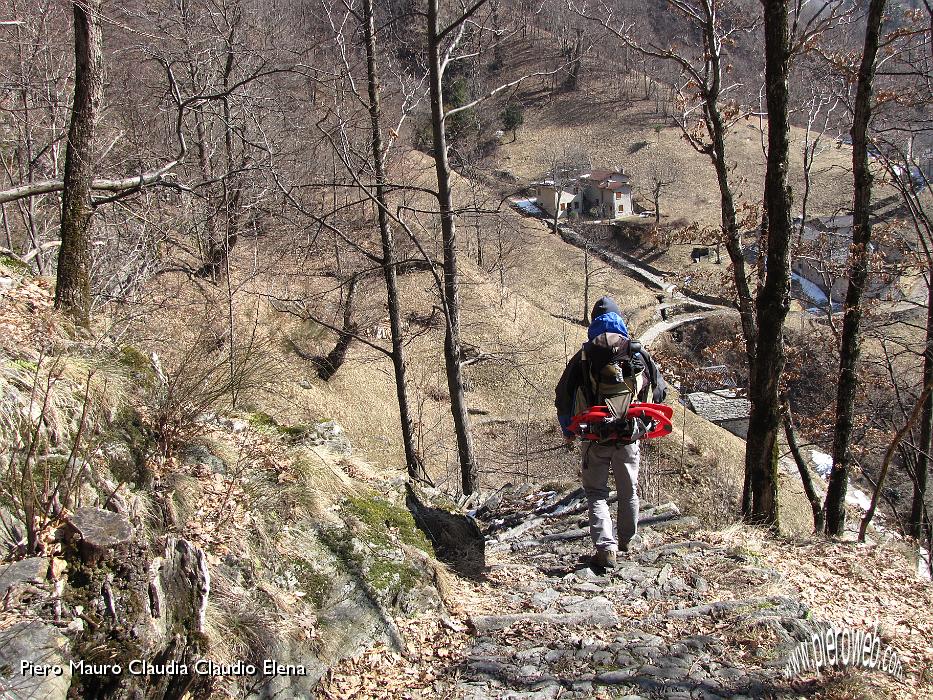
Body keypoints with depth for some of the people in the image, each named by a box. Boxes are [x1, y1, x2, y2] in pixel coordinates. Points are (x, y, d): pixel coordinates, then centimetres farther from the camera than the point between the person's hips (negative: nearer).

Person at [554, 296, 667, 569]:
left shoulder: (584, 355, -5)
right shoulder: (639, 353, 0)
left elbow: (563, 395, -1)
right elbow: (660, 389, 9)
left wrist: (568, 432, 14)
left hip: (595, 438, -2)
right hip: (630, 438, 2)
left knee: (597, 493, 8)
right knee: (629, 491, 20)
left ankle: (606, 548, -6)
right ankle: (626, 541, 37)